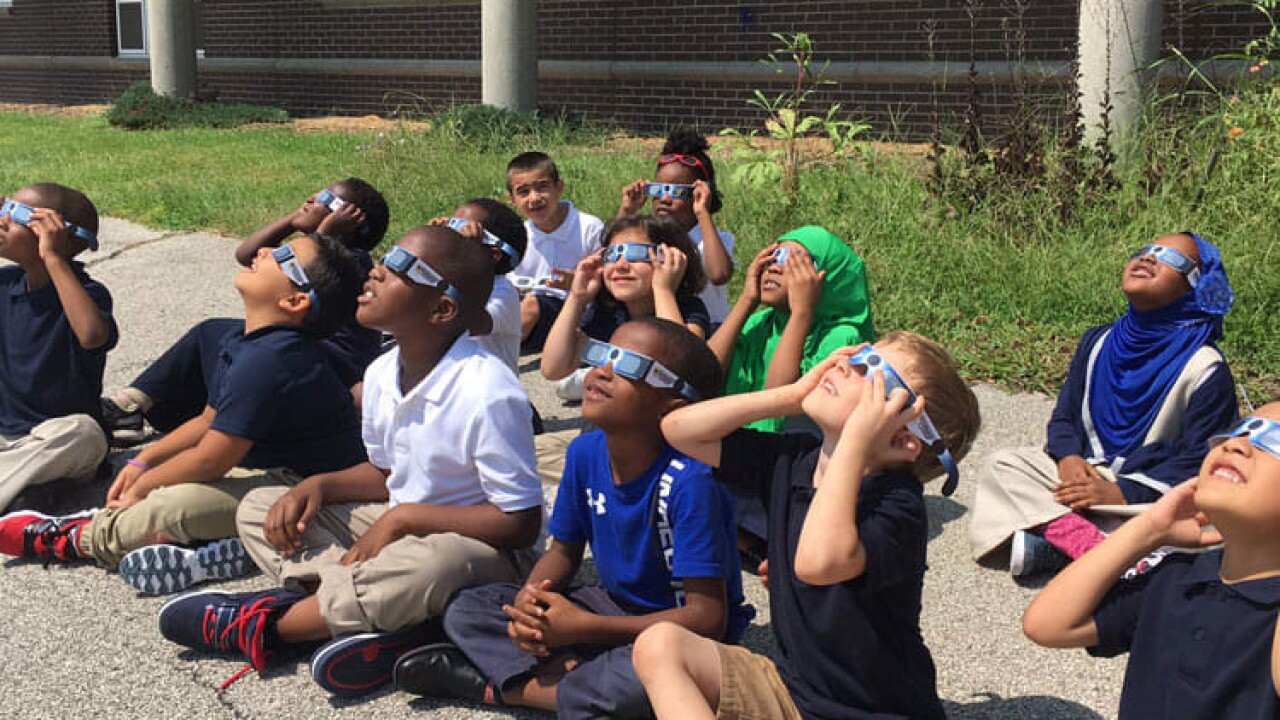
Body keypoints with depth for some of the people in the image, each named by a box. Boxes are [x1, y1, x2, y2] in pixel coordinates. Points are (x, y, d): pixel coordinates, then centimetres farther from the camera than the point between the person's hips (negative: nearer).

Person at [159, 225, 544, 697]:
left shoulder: (487, 392, -25)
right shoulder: (382, 374, 0)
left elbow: (521, 524, -23)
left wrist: (403, 518, -22)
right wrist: (318, 486, -5)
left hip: (481, 549, -8)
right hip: (398, 526, 8)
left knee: (433, 562, -42)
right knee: (258, 508, 2)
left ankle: (262, 624, -18)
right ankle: (388, 619, -22)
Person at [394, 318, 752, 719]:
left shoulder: (689, 482, -27)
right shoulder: (586, 453, -6)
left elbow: (708, 618, -28)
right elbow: (564, 551, 9)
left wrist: (584, 627, -28)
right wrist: (529, 598, -15)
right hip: (617, 605, 7)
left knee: (639, 679, -41)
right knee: (466, 611, -2)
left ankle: (504, 684, -18)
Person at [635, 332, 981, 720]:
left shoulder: (898, 507, -22)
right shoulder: (792, 459, -1)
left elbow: (819, 562, -42)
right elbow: (679, 429, 3)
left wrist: (856, 438, -33)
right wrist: (792, 395, -6)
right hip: (792, 686, 7)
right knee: (658, 644, -10)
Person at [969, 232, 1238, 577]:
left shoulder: (1206, 369, -10)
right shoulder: (1098, 342, 8)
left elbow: (1199, 462, -12)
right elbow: (1064, 415, 14)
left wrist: (1124, 493, -21)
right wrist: (1068, 458, -9)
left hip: (1149, 489, -5)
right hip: (1085, 471, 6)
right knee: (1003, 465, -15)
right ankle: (1086, 541, -35)